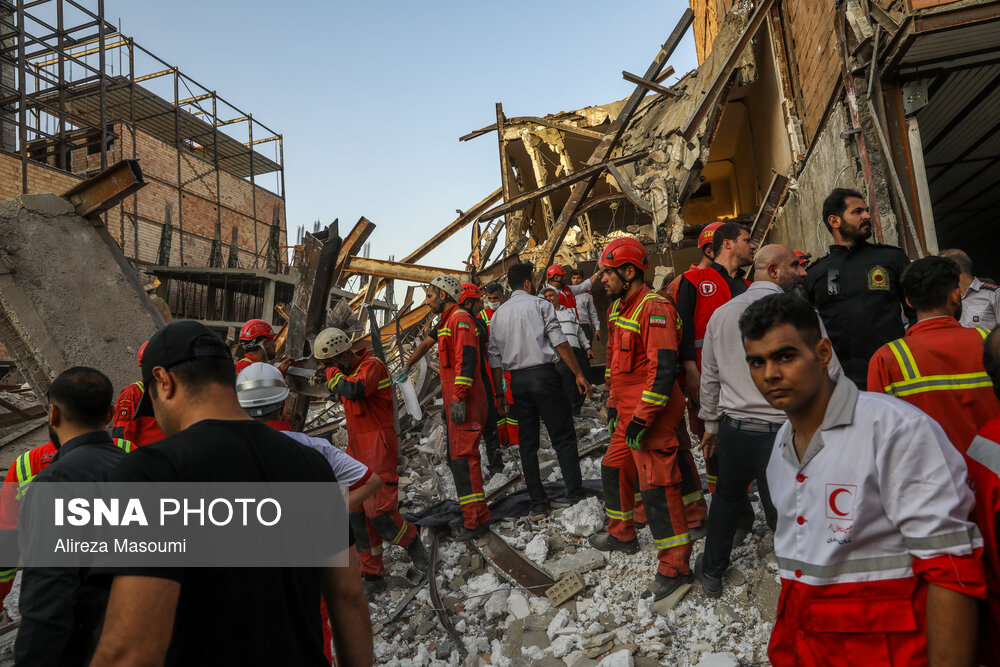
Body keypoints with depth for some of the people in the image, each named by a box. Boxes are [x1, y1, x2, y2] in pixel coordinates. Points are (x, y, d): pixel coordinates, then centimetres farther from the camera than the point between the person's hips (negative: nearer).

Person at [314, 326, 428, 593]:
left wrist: (332, 373, -17)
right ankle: (373, 576, 14)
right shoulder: (348, 371, 14)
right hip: (356, 450, 9)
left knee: (378, 510, -12)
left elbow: (354, 391, -34)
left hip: (379, 448, -9)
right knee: (357, 513, 5)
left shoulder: (372, 365, -14)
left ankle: (411, 540, 18)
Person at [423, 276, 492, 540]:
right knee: (457, 457, 14)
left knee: (464, 457, -12)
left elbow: (466, 358, -20)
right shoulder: (448, 322, 24)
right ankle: (475, 512, 23)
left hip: (464, 403, -11)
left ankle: (476, 520, -11)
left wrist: (459, 397, -25)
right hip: (455, 402, 11)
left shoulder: (460, 318, -9)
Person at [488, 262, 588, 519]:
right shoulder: (540, 304, 0)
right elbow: (560, 343, -8)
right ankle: (574, 495, 0)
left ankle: (538, 503, 10)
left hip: (518, 381, 5)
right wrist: (579, 375, -4)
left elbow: (494, 357, 12)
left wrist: (499, 394, 16)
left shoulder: (498, 314, 14)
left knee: (527, 442, 8)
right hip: (544, 375, -4)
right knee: (563, 437, 2)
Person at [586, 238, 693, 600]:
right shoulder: (619, 307, 13)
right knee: (614, 469, 21)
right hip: (628, 411, 10)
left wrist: (641, 419, -24)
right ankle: (622, 534, 40)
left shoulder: (654, 308, -19)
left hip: (651, 414, -10)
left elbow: (663, 369, -25)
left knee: (657, 487, -7)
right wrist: (613, 403, 22)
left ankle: (675, 565, 5)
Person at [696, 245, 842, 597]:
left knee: (727, 495, 25)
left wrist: (711, 423, 22)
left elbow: (709, 377, 12)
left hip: (733, 430, 5)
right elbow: (829, 374, -10)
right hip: (783, 432, -4)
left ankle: (711, 571, 37)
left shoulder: (721, 314, 5)